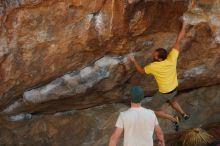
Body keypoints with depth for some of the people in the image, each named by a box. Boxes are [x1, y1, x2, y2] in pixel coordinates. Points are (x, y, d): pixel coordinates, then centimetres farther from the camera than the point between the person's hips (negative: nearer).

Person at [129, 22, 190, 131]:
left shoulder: (154, 66, -32)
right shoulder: (172, 58, -24)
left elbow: (141, 70, -13)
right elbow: (178, 42, -16)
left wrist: (134, 61, -2)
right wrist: (183, 28, -7)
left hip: (164, 93, -6)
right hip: (174, 89, 6)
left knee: (154, 110, 13)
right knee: (171, 101, 38)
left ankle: (173, 119, 11)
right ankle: (184, 114, 46)